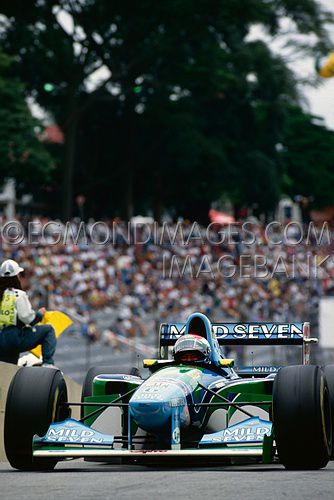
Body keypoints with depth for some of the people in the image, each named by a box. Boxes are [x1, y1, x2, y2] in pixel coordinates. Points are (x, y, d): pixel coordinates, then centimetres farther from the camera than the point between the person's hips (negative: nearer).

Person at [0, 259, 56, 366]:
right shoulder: (19, 295, -9)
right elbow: (26, 317, -15)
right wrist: (40, 314, 4)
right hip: (17, 338, -6)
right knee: (48, 330, 6)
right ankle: (48, 363, -6)